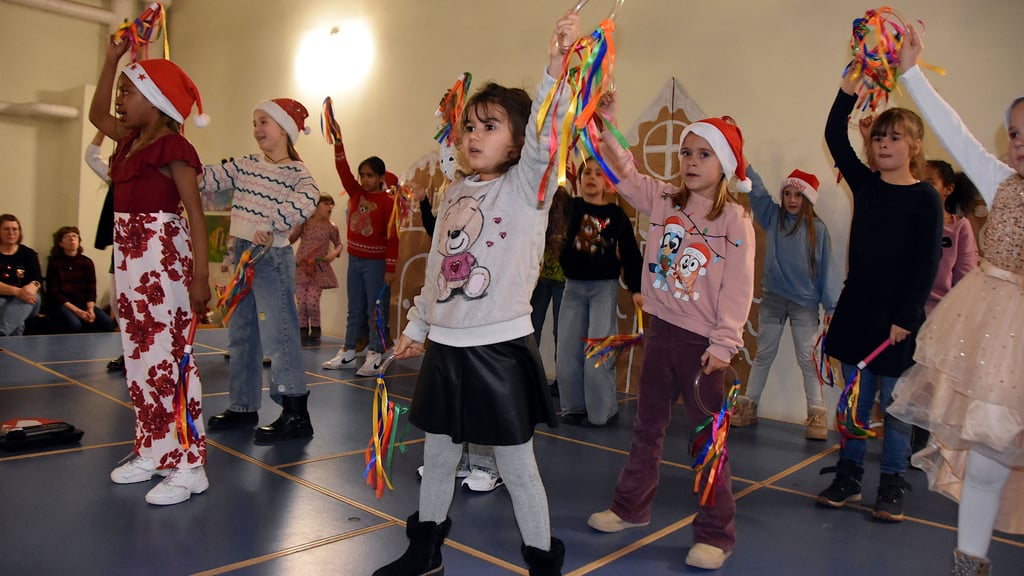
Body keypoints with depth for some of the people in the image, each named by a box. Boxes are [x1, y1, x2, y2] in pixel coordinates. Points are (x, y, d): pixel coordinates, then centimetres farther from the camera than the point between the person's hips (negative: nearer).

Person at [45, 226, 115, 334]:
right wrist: (77, 311, -19)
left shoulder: (87, 262, 8)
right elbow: (54, 293, -8)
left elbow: (91, 290, 6)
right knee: (74, 324, -36)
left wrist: (90, 309, -14)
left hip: (83, 303, 4)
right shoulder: (55, 263, -3)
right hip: (60, 304, -4)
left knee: (107, 322, -23)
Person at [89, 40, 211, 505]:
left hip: (163, 255, -9)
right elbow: (97, 115, 33)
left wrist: (200, 274, -22)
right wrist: (112, 60, 28)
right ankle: (152, 453, 26)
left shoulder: (171, 146, -11)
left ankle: (189, 466, 0)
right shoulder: (130, 140, 13)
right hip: (129, 255, 9)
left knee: (168, 357, -8)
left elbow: (195, 211, -17)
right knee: (139, 357, 14)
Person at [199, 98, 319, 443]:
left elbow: (308, 199, -29)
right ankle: (244, 406, 28)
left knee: (277, 334, -8)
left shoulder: (296, 171, -9)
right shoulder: (246, 165, 12)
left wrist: (271, 226, -31)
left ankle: (296, 413, 0)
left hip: (272, 257, -8)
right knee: (240, 334, 14)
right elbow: (211, 178, 6)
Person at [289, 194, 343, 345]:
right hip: (301, 267, 1)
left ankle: (315, 330, 17)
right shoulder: (304, 223, -2)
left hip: (319, 269, -1)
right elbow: (290, 239, 6)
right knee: (301, 302, 1)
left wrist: (335, 253, -11)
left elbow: (339, 245, 9)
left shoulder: (331, 227, -2)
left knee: (313, 302, -7)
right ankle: (303, 331, 19)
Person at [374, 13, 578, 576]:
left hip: (500, 348, -6)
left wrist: (556, 69, -41)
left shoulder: (527, 186, -7)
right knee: (437, 455, 19)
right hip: (445, 347, 6)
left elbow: (542, 139, -28)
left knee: (516, 465, 5)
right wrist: (416, 326, 20)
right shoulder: (453, 193, 10)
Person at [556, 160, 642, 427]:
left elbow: (631, 254, 0)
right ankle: (574, 406, 20)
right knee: (568, 350, 5)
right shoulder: (570, 207, 2)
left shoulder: (616, 214, -2)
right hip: (573, 286, 3)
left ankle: (602, 411, 8)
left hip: (605, 286, -3)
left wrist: (636, 288, -5)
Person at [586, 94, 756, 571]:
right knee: (647, 425, 17)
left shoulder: (735, 220, -9)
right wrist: (608, 126, -10)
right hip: (659, 330, 5)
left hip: (702, 340, -5)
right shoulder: (663, 201, 5)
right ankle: (631, 507, 34)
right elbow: (624, 173, 3)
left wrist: (724, 343, -16)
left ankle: (716, 532, 18)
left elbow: (738, 289, -12)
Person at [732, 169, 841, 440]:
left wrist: (831, 306, -6)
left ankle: (816, 414, 11)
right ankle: (747, 406, 18)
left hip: (805, 302, -2)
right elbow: (757, 192, -7)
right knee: (764, 355, 11)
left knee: (807, 359, 2)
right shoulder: (773, 216, 3)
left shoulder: (817, 229, -5)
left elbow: (827, 267, -4)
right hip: (772, 298, 3)